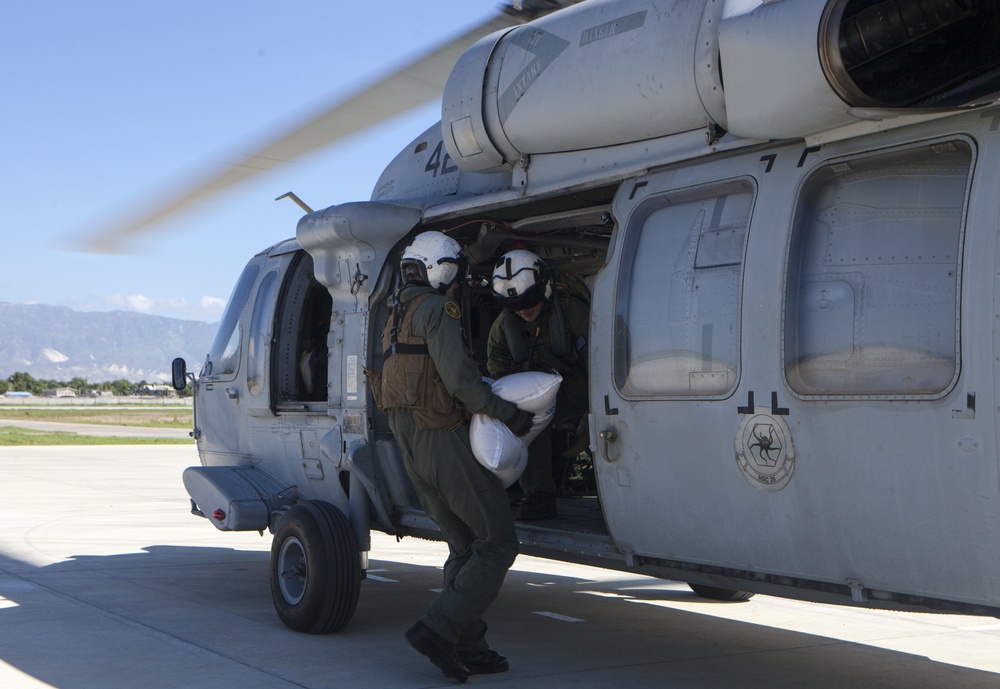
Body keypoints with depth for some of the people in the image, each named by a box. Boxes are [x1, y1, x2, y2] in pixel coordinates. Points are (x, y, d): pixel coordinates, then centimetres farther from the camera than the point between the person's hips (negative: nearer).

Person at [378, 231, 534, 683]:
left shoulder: (397, 316, 20)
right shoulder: (437, 310, -9)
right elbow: (459, 380, -18)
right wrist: (509, 415, -10)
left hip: (411, 448, 10)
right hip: (443, 439, -10)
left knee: (465, 548, 14)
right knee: (498, 544, -5)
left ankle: (467, 648, 13)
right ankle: (437, 630, -11)